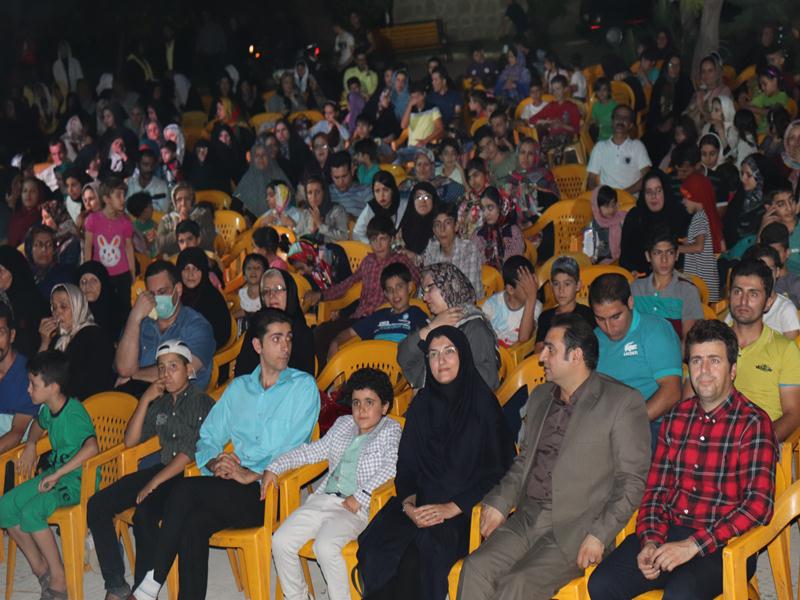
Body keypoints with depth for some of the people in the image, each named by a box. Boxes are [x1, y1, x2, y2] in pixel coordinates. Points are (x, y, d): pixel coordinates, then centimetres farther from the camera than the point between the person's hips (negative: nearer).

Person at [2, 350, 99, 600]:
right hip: (55, 471, 9)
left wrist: (58, 474, -35)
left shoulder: (74, 413, -22)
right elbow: (39, 424, 32)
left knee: (31, 513, -28)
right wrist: (30, 445, 12)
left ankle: (58, 577, -13)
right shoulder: (47, 409, 5)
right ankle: (39, 567, 8)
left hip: (79, 478, -9)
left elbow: (92, 447, -39)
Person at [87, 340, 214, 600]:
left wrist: (155, 482, -19)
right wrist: (145, 400, 4)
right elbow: (130, 441, 14)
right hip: (164, 469, 8)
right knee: (97, 506, -9)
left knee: (144, 515, -33)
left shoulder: (203, 403, -5)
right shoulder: (160, 403, 17)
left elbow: (193, 452, -15)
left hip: (191, 474, -7)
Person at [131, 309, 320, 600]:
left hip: (272, 492, -5)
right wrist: (214, 463, -5)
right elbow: (207, 438, 17)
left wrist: (252, 475, -16)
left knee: (186, 489, -23)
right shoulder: (238, 388, 20)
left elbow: (295, 451, -7)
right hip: (235, 488, 5)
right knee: (194, 524, -27)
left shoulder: (303, 386, 3)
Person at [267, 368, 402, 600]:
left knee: (325, 546, -32)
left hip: (356, 508, -6)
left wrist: (360, 496, -20)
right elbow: (314, 450, 23)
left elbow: (391, 465, -12)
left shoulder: (390, 429, 4)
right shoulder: (343, 424, 22)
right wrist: (274, 467, 11)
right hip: (323, 499, 6)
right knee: (281, 542, -12)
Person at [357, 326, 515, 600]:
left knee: (422, 550, -31)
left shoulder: (483, 402, -2)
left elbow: (497, 469, -5)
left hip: (464, 508, -4)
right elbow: (406, 463, 12)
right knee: (376, 544, -24)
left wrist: (453, 508, -13)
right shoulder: (422, 404, 12)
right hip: (422, 502, 4)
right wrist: (408, 503, -8)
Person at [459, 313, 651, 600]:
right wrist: (499, 502, 6)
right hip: (527, 519, 6)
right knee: (476, 568, -20)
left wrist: (599, 535, -14)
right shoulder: (540, 397, 18)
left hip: (576, 527, -6)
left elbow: (631, 480, -6)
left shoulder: (623, 402, -4)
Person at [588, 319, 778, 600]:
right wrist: (650, 541, -5)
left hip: (723, 544, -5)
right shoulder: (676, 417, 13)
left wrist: (693, 545, -19)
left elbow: (759, 505, -13)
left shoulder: (753, 423, -5)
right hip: (667, 532, 5)